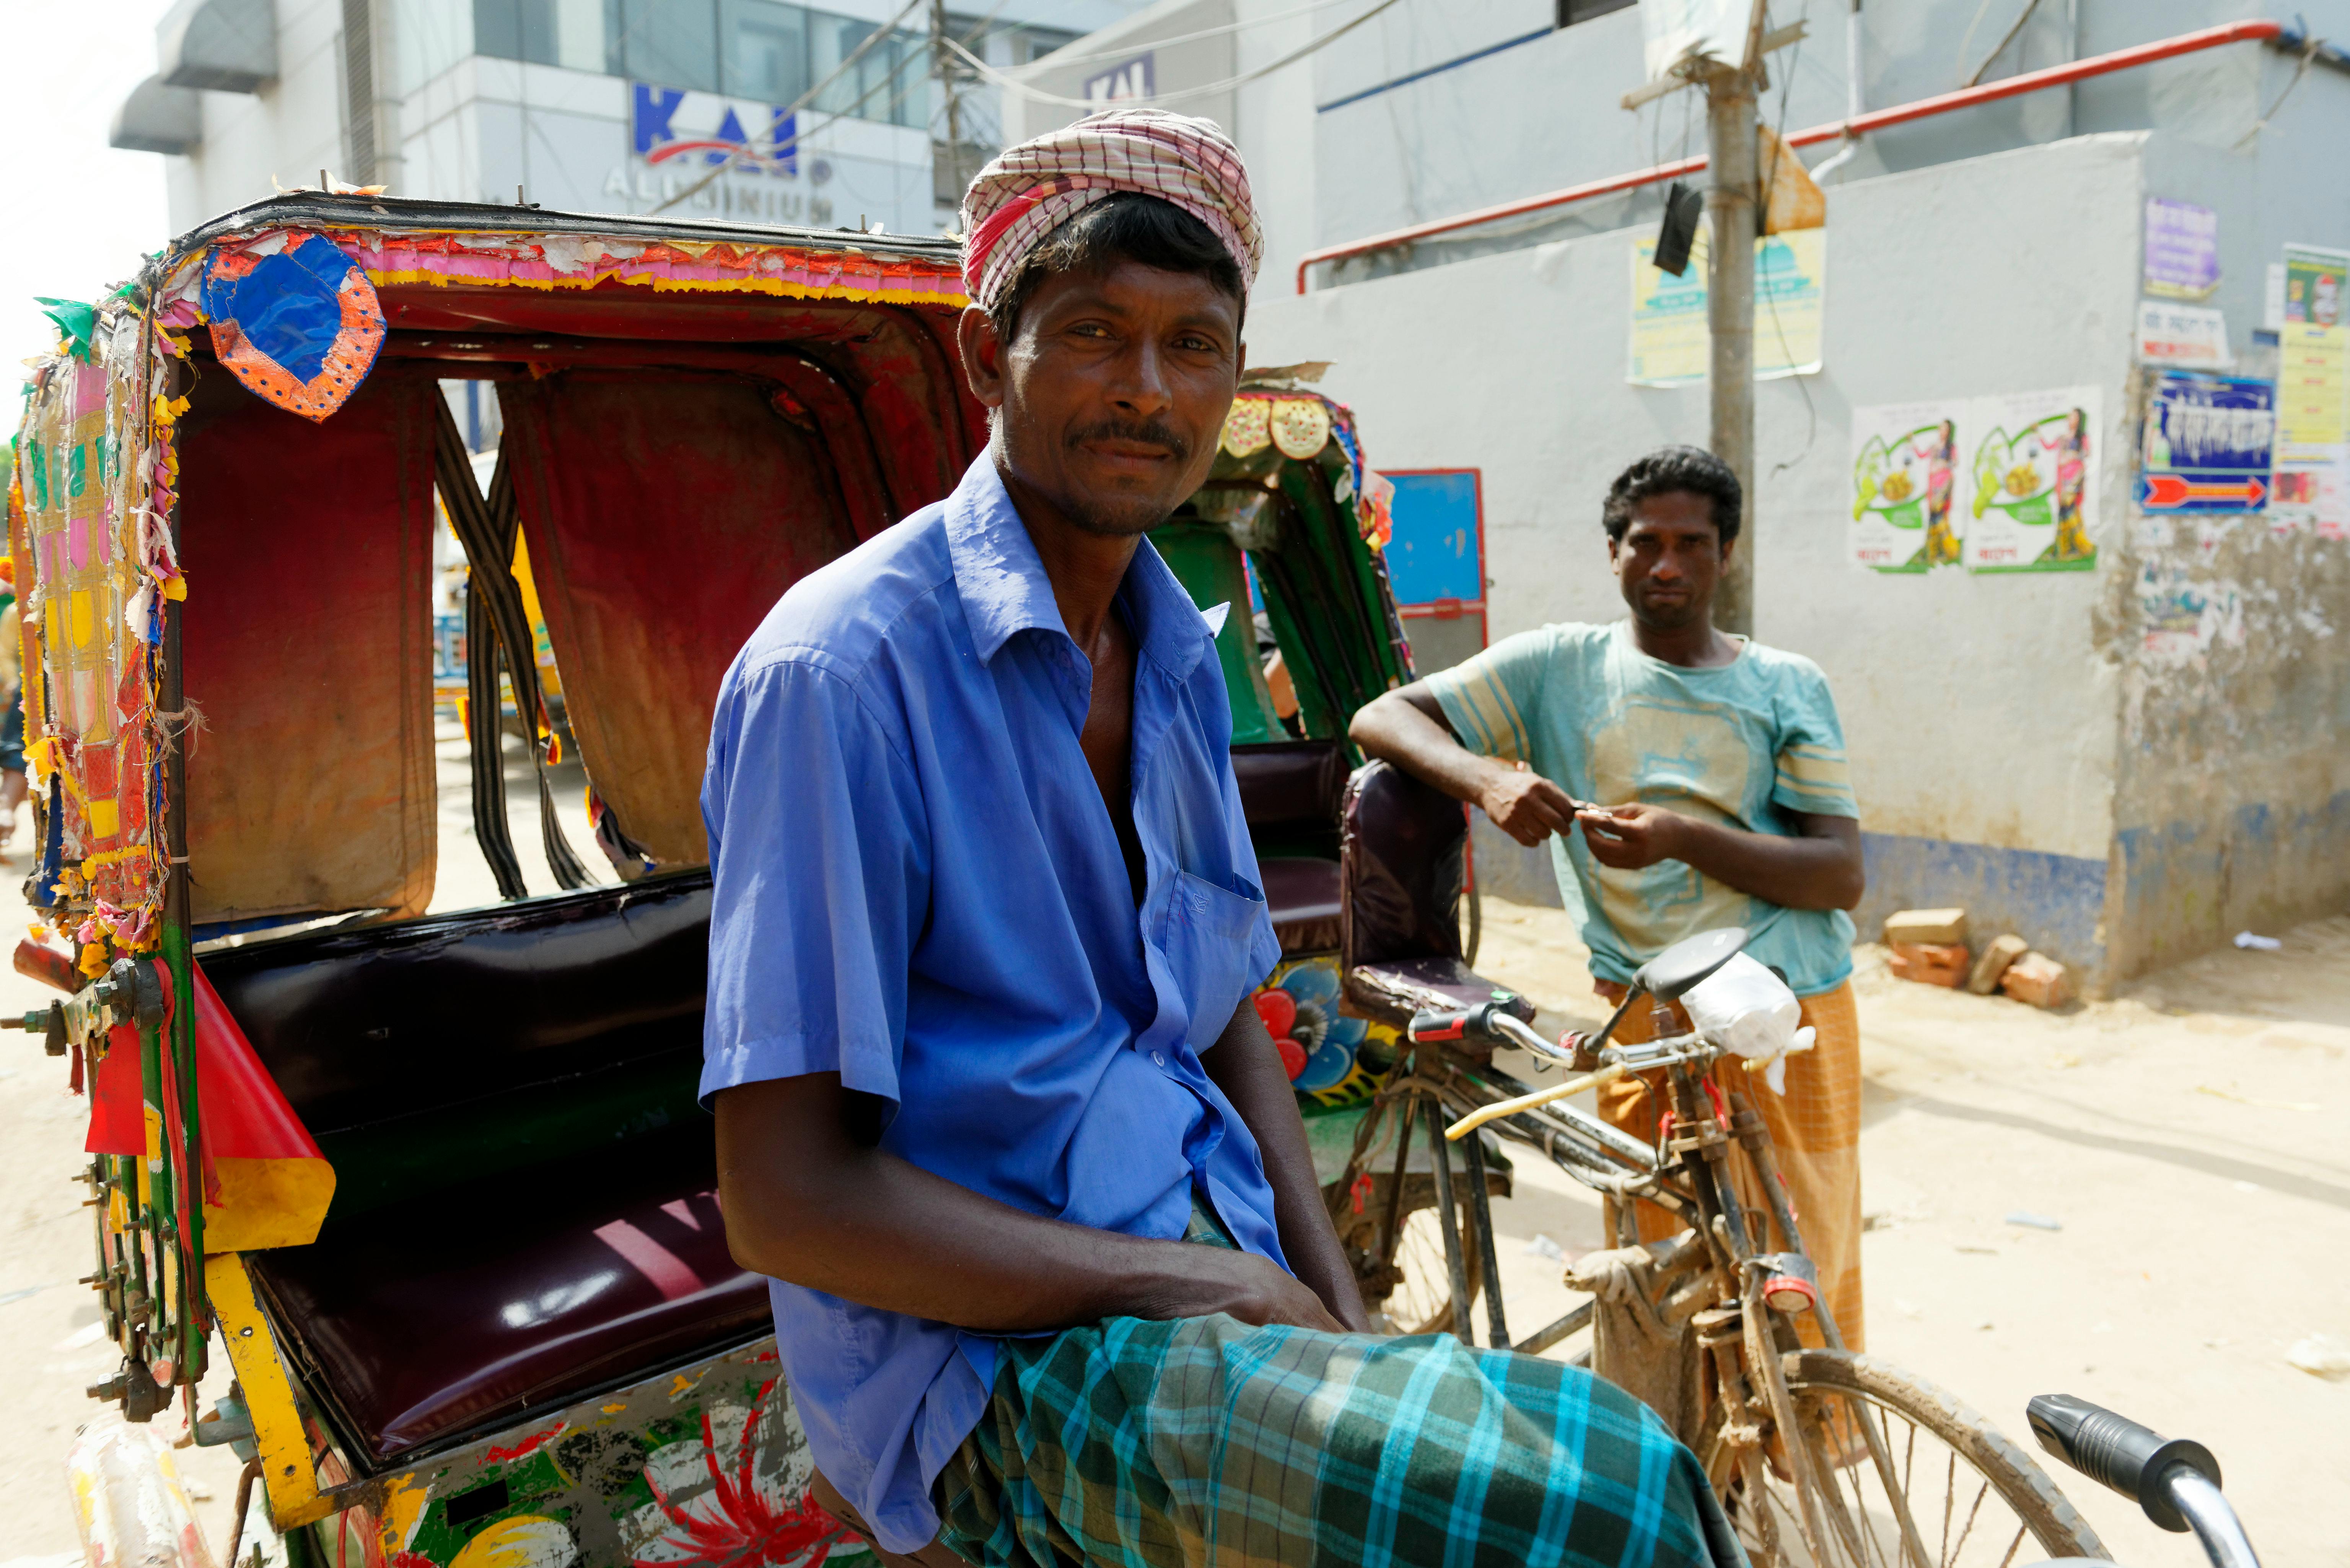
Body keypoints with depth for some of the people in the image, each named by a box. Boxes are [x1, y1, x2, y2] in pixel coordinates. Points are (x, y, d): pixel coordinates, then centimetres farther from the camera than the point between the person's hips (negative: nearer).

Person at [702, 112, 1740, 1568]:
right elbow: (787, 1197, -17)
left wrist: (1345, 1322, 2)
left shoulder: (1182, 660, 9)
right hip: (993, 1355, -7)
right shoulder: (841, 669, -16)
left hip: (1217, 1265, 7)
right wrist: (1178, 1284, -16)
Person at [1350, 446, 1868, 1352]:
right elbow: (1383, 719, 3)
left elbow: (1843, 874, 1)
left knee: (1808, 1287, 4)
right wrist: (1486, 777, -17)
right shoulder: (1561, 666, 8)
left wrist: (1684, 838, -15)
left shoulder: (1787, 687, 10)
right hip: (1649, 1020, -1)